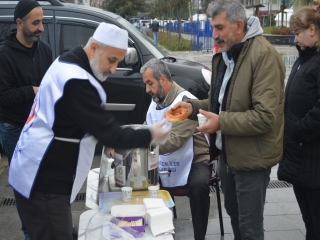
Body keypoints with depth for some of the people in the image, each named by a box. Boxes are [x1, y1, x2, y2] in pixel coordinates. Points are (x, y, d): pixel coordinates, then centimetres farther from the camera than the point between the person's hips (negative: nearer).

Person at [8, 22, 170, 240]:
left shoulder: (68, 64, 8)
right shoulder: (76, 81, -24)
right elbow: (106, 130, -21)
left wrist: (113, 138, 5)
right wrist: (148, 137, -10)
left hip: (43, 175, 10)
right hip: (44, 182, -10)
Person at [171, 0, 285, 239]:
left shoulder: (264, 55, -22)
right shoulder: (225, 54, 8)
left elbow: (266, 116, -27)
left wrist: (221, 122, -25)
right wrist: (193, 106, 0)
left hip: (252, 156, -9)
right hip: (227, 152, 9)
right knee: (234, 214, 24)